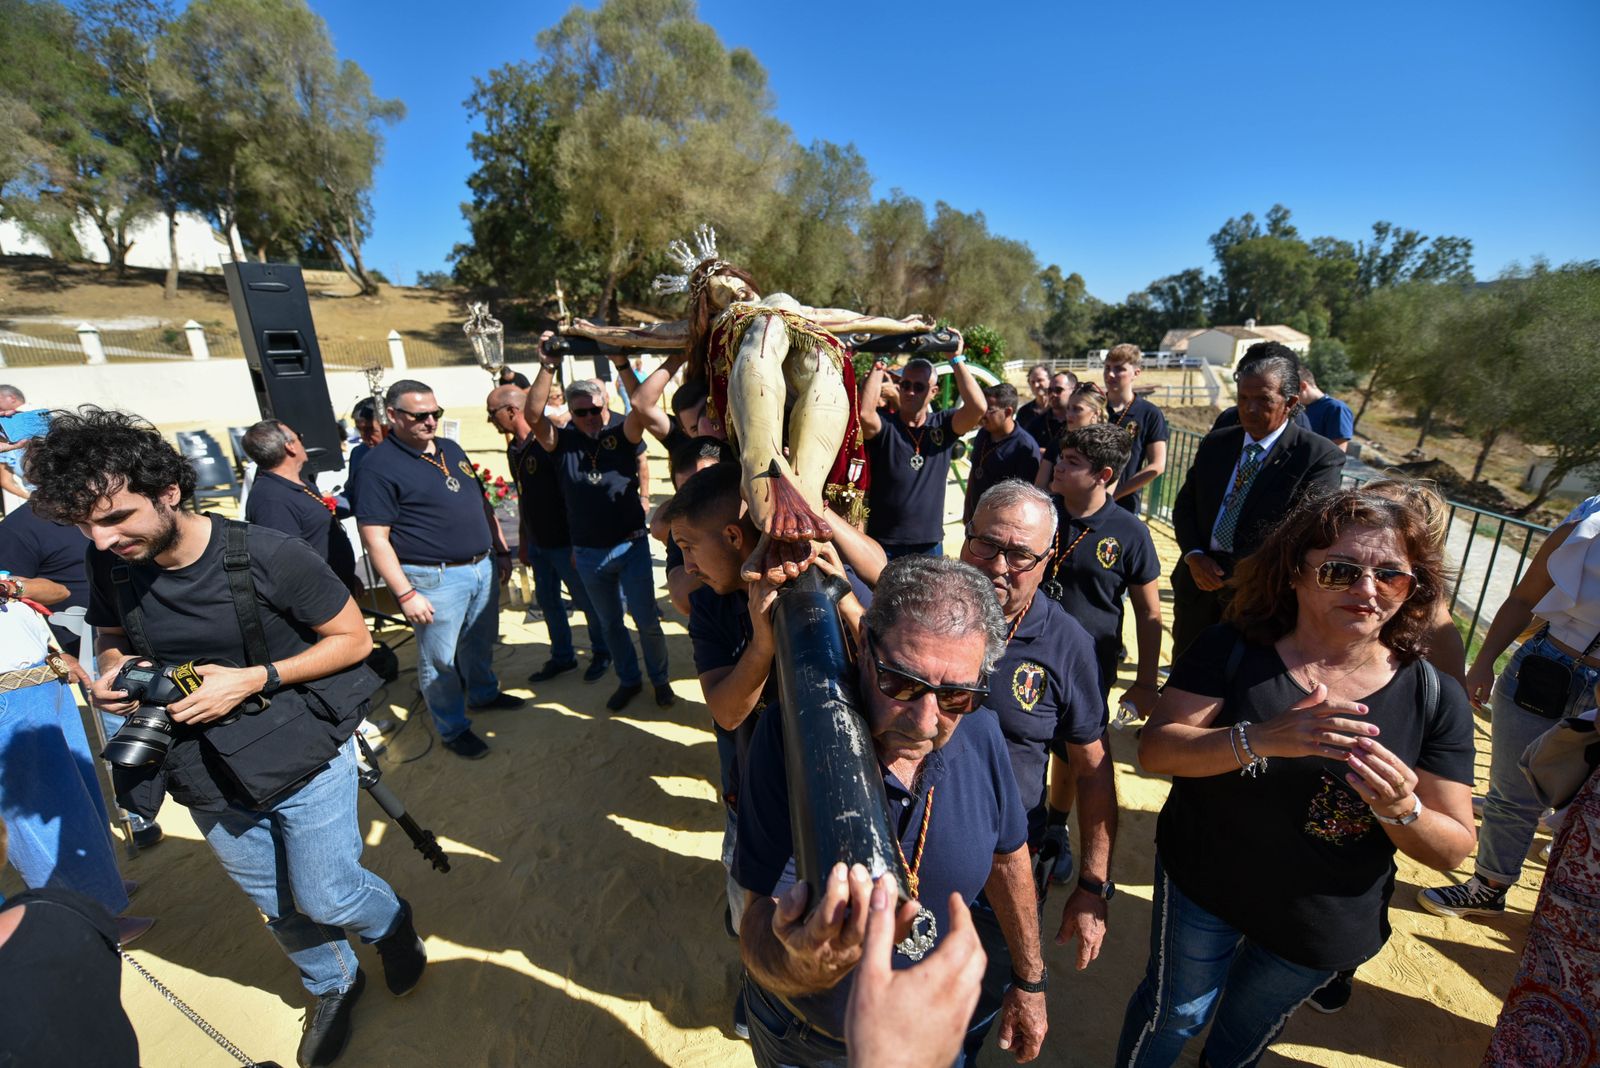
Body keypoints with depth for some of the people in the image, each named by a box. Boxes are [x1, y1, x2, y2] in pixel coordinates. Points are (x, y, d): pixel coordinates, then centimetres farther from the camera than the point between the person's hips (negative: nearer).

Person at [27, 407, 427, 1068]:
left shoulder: (267, 555, -22)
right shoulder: (110, 562, -7)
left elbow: (354, 639, -15)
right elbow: (111, 638, 12)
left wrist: (253, 679, -24)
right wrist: (114, 671, -11)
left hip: (303, 755, -5)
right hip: (209, 776, 5)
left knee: (325, 899, 4)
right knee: (276, 904, 21)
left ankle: (393, 924, 40)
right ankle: (332, 987, 49)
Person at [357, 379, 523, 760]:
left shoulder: (451, 450, 9)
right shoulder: (380, 465, -12)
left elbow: (481, 503, 17)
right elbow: (375, 538, -15)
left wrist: (501, 550, 15)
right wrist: (405, 594, -17)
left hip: (483, 567, 7)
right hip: (435, 579, -6)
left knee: (480, 643, 23)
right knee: (439, 659, 8)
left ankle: (483, 692, 46)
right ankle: (453, 729, 25)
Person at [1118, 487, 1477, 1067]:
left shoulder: (1435, 697, -12)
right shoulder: (1231, 650, -17)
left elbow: (1454, 849, -7)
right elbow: (1154, 748, -23)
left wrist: (1400, 810, -30)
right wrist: (1260, 739, -38)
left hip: (1325, 926, 2)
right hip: (1202, 885, -2)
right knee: (1175, 1013, 17)